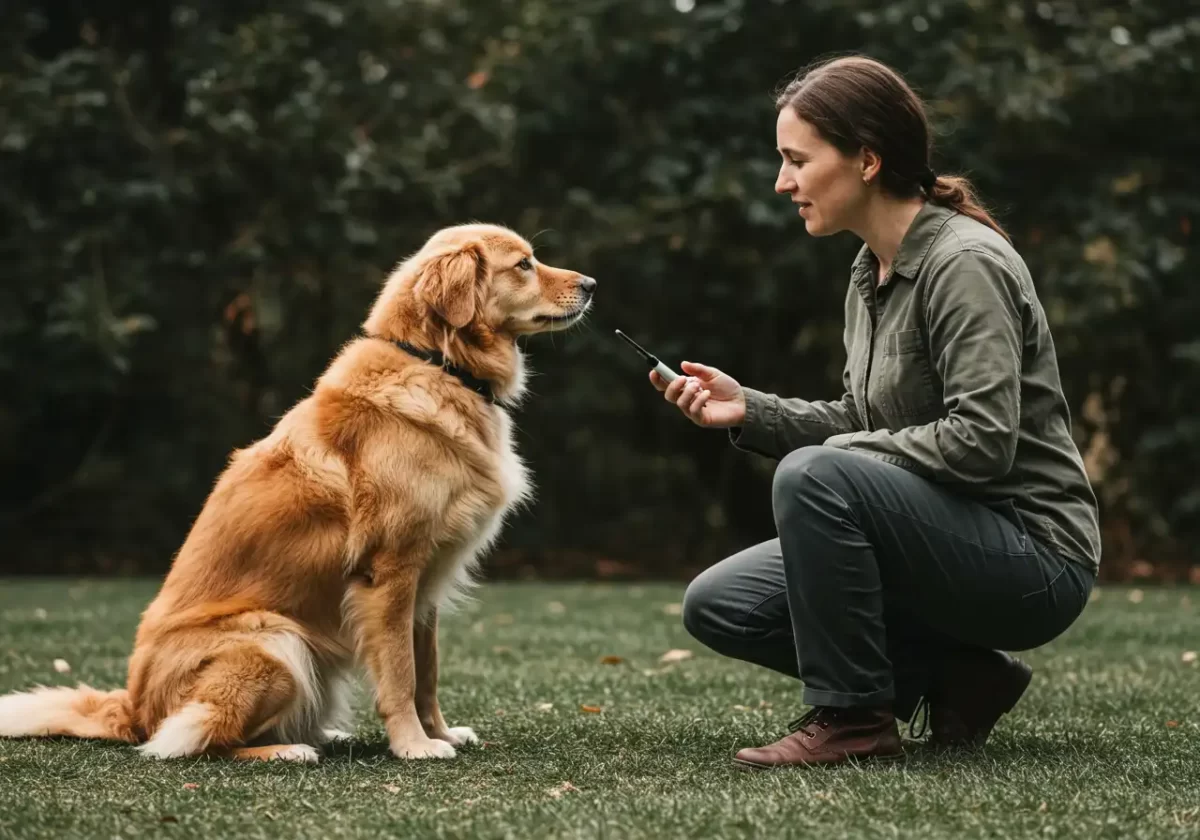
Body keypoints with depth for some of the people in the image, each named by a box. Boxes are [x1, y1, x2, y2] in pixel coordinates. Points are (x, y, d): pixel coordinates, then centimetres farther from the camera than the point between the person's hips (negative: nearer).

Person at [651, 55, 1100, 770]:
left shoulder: (964, 263, -18)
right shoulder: (872, 272, 9)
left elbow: (981, 442, -26)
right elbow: (859, 424, 15)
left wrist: (841, 450, -15)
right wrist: (748, 410, 1)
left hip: (1033, 559, -9)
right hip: (948, 539, 9)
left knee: (812, 476, -30)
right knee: (717, 605, 2)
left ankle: (851, 717, -15)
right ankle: (953, 677, 6)